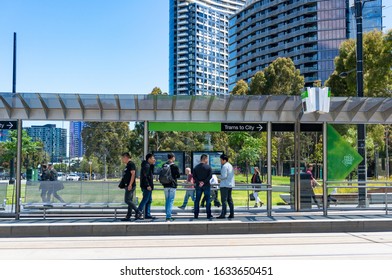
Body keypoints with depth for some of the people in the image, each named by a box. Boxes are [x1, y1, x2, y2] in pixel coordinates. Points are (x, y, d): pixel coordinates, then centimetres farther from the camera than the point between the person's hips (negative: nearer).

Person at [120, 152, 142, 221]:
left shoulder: (131, 164, -11)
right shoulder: (127, 165, 19)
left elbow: (133, 174, -20)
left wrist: (130, 184, -24)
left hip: (130, 186, -10)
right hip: (127, 186, 10)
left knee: (127, 200, -12)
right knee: (129, 201, 9)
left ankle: (138, 212, -9)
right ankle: (128, 216, 11)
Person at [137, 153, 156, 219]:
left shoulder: (149, 165, 17)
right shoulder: (146, 165, -15)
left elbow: (151, 173, 21)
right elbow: (144, 176, -22)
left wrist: (153, 164, 12)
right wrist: (147, 185, -24)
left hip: (148, 186, 10)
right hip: (147, 186, -10)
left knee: (149, 200, 12)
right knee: (145, 199, -8)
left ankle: (147, 214, 15)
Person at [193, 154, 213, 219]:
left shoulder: (196, 167, 5)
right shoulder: (208, 167, -5)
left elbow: (194, 177, 0)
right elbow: (210, 176, -13)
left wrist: (199, 182, -7)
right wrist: (204, 182, -13)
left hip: (198, 186, 3)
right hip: (206, 185, -3)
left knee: (197, 200, 8)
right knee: (208, 200, 3)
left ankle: (196, 214, 7)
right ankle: (208, 215, 2)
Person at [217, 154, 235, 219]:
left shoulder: (224, 166, -12)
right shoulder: (230, 166, 17)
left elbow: (224, 176, -20)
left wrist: (220, 177, -1)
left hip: (225, 185, -9)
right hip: (230, 185, 9)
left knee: (224, 200, -8)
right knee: (230, 200, 11)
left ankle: (223, 214, -8)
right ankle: (231, 214, 11)